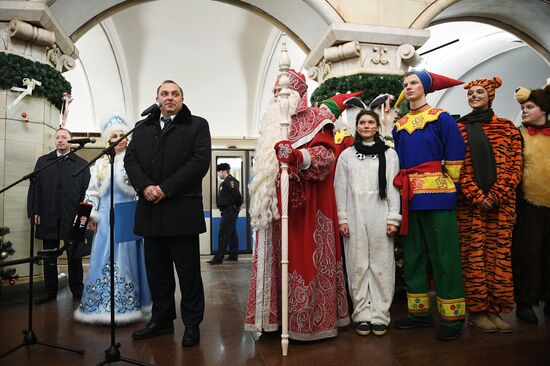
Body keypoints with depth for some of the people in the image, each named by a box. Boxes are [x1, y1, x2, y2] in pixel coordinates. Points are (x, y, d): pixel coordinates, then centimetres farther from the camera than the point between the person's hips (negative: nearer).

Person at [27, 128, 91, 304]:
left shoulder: (81, 163, 6)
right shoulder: (42, 161, 13)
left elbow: (86, 190, 0)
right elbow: (34, 188, 8)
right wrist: (34, 212, -2)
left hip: (73, 218, -2)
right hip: (48, 217, 2)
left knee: (74, 257, 6)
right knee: (49, 257, 10)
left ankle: (77, 290, 17)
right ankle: (50, 290, 22)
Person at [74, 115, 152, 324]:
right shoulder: (100, 163, 13)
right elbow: (92, 190, 13)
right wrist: (91, 215, 4)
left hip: (127, 216, -3)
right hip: (105, 216, 3)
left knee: (125, 258, -1)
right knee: (103, 258, 3)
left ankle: (124, 305, 8)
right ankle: (102, 305, 12)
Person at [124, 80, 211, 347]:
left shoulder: (197, 125, 4)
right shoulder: (143, 128, 19)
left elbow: (200, 161, -8)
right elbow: (130, 159, 9)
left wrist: (166, 189, -14)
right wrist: (145, 186, -10)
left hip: (182, 211, -5)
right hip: (150, 211, 5)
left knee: (188, 270, 3)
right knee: (156, 270, 13)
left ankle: (192, 323, 16)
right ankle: (161, 319, 28)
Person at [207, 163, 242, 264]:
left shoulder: (230, 181, -14)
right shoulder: (227, 181, 17)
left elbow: (237, 194, -23)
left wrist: (238, 205, -10)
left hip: (229, 211, -10)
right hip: (229, 211, 10)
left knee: (223, 234, -9)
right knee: (232, 234, 13)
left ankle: (218, 258, -7)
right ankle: (233, 255, 21)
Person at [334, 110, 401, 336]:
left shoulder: (389, 154, 9)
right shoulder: (346, 155, 11)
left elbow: (394, 188, 4)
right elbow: (340, 189, 7)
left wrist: (393, 219, -4)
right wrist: (342, 219, 0)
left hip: (380, 216, 0)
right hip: (355, 217, 1)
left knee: (381, 265, 1)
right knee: (357, 265, 2)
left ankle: (380, 315, 10)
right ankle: (362, 314, 11)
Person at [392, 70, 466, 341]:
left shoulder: (441, 118, 2)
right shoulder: (399, 126, 17)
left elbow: (454, 157, -2)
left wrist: (450, 186, -2)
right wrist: (401, 186, 12)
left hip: (436, 195, -5)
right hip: (408, 197, 6)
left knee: (443, 255, -3)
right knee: (412, 255, 9)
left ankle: (452, 316, 8)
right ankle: (420, 311, 20)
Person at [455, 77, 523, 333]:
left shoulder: (507, 127, 12)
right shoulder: (459, 128, 8)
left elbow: (514, 166, 4)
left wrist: (495, 196, -10)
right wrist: (477, 197, -12)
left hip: (502, 203, 2)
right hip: (469, 203, -2)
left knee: (500, 254, 3)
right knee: (474, 255, -1)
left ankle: (494, 309, 13)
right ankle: (476, 311, 7)